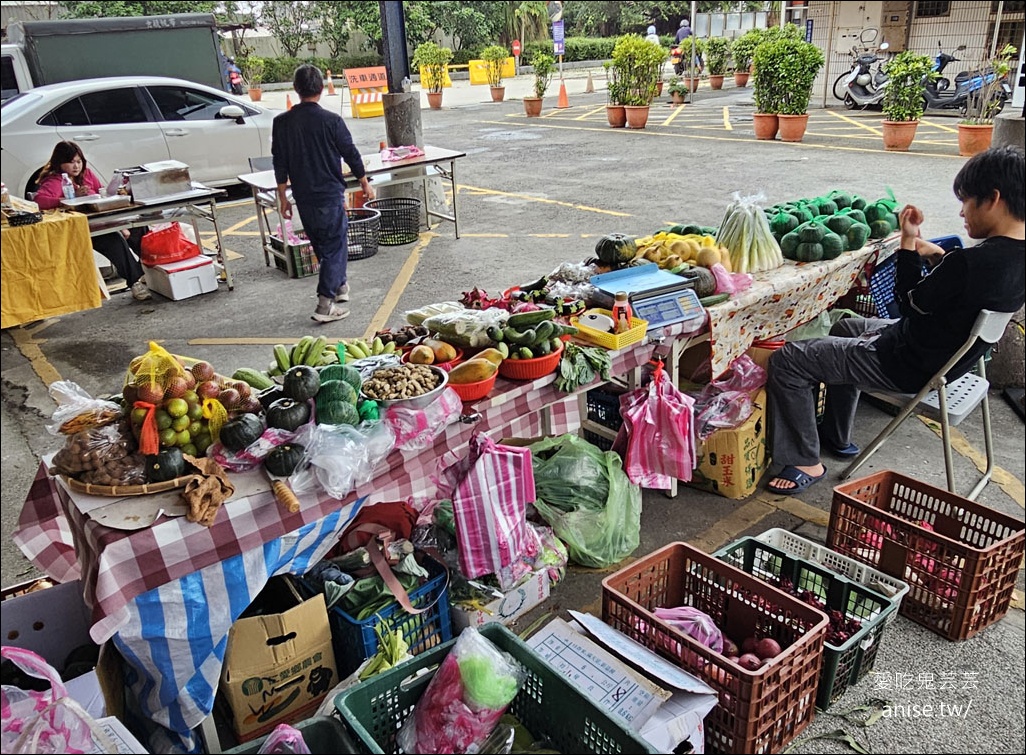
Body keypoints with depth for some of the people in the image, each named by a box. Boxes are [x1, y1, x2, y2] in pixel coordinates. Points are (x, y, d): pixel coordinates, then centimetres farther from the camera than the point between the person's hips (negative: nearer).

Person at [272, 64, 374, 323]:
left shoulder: (281, 122, 0)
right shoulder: (331, 120, -11)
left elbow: (279, 163, 2)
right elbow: (351, 154, -4)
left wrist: (283, 197, 10)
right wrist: (365, 183, 11)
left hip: (303, 197, 4)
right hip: (330, 194, -4)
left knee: (322, 245, 21)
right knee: (335, 246, 2)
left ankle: (340, 285, 38)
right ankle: (325, 304, -5)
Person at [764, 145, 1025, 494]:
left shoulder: (971, 264, -33)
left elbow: (911, 305, -17)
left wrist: (908, 242, -11)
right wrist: (940, 255, 4)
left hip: (914, 367, -10)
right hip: (953, 356, 10)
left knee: (787, 361, -7)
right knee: (846, 327, 33)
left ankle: (804, 462, 6)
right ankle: (837, 437, 38)